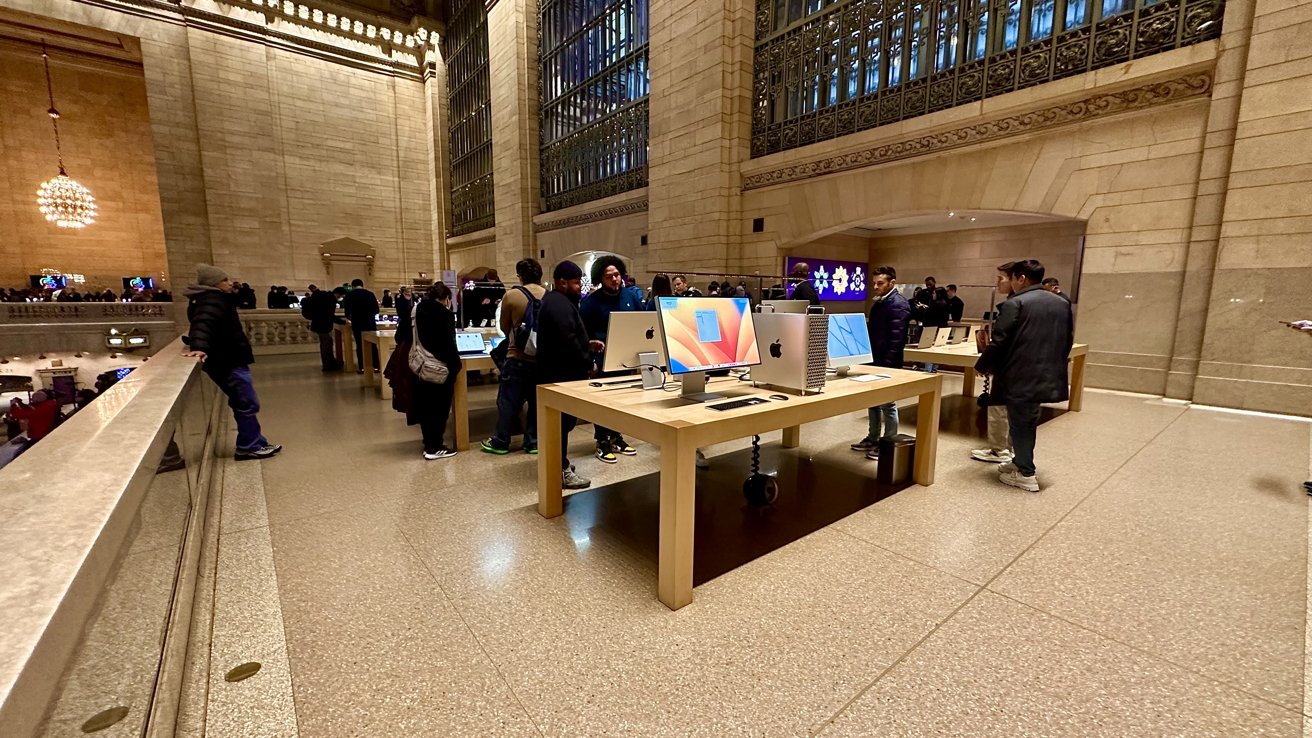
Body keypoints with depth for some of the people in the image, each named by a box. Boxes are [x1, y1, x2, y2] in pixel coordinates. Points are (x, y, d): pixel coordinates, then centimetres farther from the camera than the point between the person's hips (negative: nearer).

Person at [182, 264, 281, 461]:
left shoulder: (214, 299, 15)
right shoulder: (212, 301, -17)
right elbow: (203, 323, -37)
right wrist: (199, 346, -50)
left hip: (228, 360, 11)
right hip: (228, 362, -11)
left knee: (243, 404, 15)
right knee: (248, 404, -5)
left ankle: (256, 443, 23)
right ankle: (249, 447, 3)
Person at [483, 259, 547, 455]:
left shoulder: (511, 295, -8)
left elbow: (505, 328, 2)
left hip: (518, 357, -3)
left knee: (508, 401, 8)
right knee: (537, 401, 12)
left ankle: (500, 442, 19)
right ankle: (533, 442, 19)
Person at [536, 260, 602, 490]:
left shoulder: (556, 301, 17)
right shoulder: (559, 304, -19)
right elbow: (567, 341, -27)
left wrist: (587, 344, 13)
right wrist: (587, 362, -16)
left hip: (559, 371, 12)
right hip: (562, 373, -12)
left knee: (561, 419, 18)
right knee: (564, 420, -6)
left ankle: (559, 462, 30)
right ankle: (561, 471, 2)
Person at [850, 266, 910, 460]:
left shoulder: (898, 304, -15)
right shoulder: (879, 302, 14)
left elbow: (896, 339, -21)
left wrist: (887, 363, -23)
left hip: (887, 363, -9)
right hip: (874, 360, 9)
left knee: (887, 404, 1)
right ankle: (873, 438, 26)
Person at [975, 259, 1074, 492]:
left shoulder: (1015, 304, -13)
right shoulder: (1062, 304, 11)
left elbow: (999, 342, -14)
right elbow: (1068, 340, 16)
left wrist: (982, 366, -1)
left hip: (1020, 376, -7)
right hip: (1048, 375, 8)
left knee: (1020, 423, 3)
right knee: (1028, 421, 20)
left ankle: (1026, 474, 11)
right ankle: (1023, 462, 33)